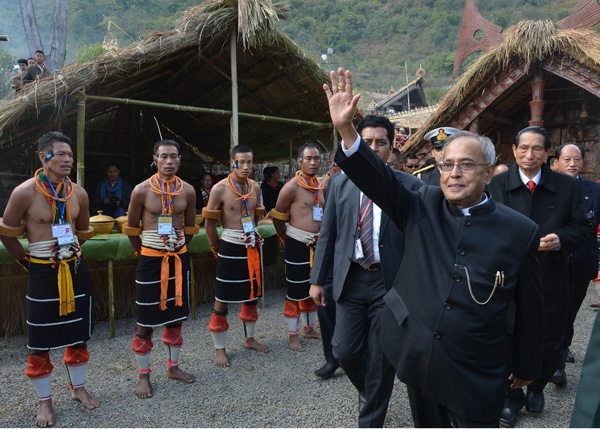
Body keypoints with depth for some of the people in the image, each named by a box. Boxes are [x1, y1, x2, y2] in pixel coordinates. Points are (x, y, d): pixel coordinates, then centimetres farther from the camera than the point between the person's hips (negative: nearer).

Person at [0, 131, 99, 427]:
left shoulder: (78, 193, 0)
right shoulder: (25, 192, -12)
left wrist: (69, 254, 14)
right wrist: (25, 260, 3)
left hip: (75, 271, 4)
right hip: (43, 274, -4)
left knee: (79, 335, 14)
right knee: (40, 342, 7)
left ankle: (78, 388, 34)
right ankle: (44, 402, 24)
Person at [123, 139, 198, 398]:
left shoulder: (187, 191, -1)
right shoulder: (142, 190, -9)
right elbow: (131, 229, 1)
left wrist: (178, 249, 14)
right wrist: (143, 251, 8)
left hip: (179, 259, 4)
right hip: (150, 260, -3)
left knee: (176, 316, 14)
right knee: (145, 322, 4)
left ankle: (173, 367, 31)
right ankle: (144, 375, 21)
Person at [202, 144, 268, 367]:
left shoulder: (255, 187, 5)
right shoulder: (220, 189, -12)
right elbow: (209, 223, -4)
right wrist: (216, 248, 3)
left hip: (252, 247, 6)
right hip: (230, 248, -6)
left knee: (252, 295, 16)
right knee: (222, 300, 1)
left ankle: (249, 339, 36)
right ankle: (219, 349, 16)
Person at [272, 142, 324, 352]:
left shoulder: (322, 186, 8)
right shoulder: (292, 187, -12)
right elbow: (278, 217, -6)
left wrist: (321, 237, 13)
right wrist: (286, 238, 5)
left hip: (317, 244, 7)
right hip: (297, 245, -7)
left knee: (313, 288, 16)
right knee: (295, 290, 1)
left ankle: (309, 328, 33)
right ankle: (293, 335, 15)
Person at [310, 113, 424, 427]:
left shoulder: (409, 186, -3)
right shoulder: (340, 183, 5)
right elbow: (327, 234, 8)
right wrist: (318, 279, 5)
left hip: (389, 281, -2)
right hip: (350, 278, 3)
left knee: (380, 357, 7)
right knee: (345, 351, 5)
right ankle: (368, 391, 39)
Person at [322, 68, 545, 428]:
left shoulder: (520, 231, -8)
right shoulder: (423, 208, -3)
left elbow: (530, 309, 0)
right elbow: (379, 180, -14)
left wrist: (526, 367, 8)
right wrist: (346, 129, -27)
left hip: (476, 375, -2)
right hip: (417, 359, 3)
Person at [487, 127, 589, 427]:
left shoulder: (567, 187, 1)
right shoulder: (497, 185, -4)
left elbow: (581, 228, 3)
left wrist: (560, 239, -16)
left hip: (551, 281, 2)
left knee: (551, 346, 11)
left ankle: (536, 388, 42)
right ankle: (513, 397, 34)